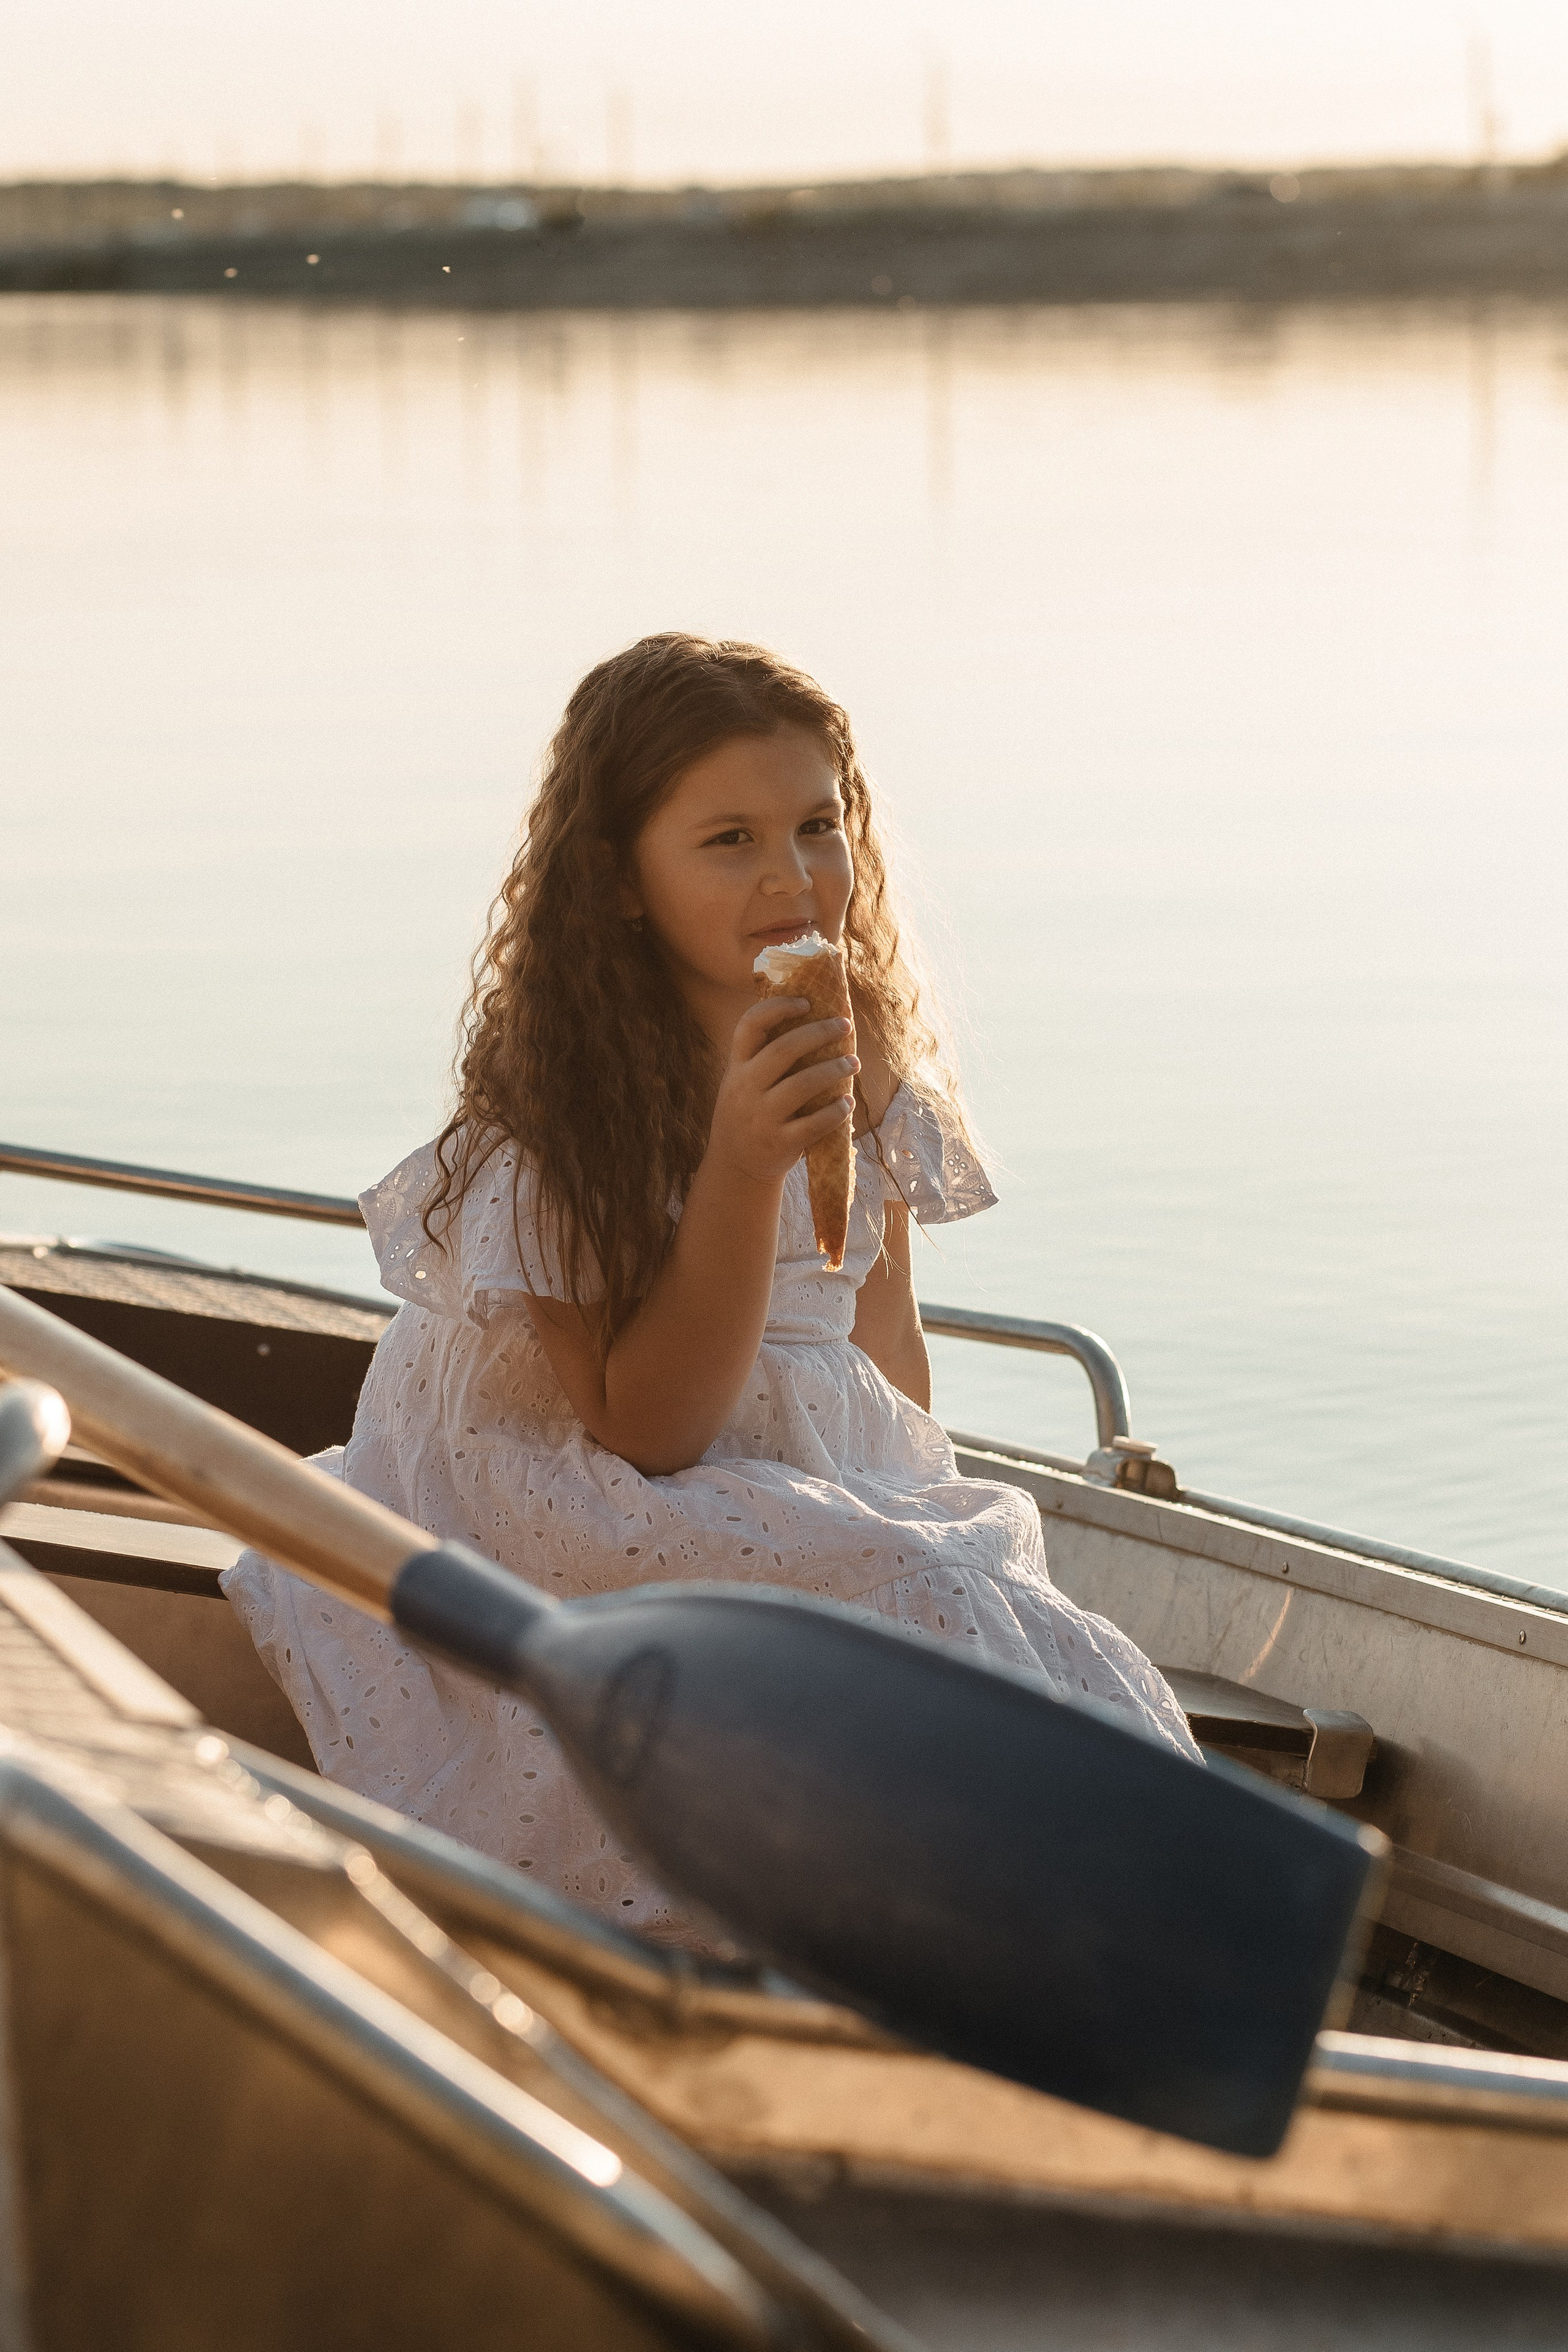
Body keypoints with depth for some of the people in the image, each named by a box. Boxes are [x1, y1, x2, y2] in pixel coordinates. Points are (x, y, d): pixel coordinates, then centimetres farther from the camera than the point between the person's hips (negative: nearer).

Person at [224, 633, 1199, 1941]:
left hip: (834, 1497, 6)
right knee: (931, 1630, -28)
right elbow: (644, 1427, -19)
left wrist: (922, 1512, 1)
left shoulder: (863, 1054, 3)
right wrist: (745, 1163, -29)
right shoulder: (562, 1109, -18)